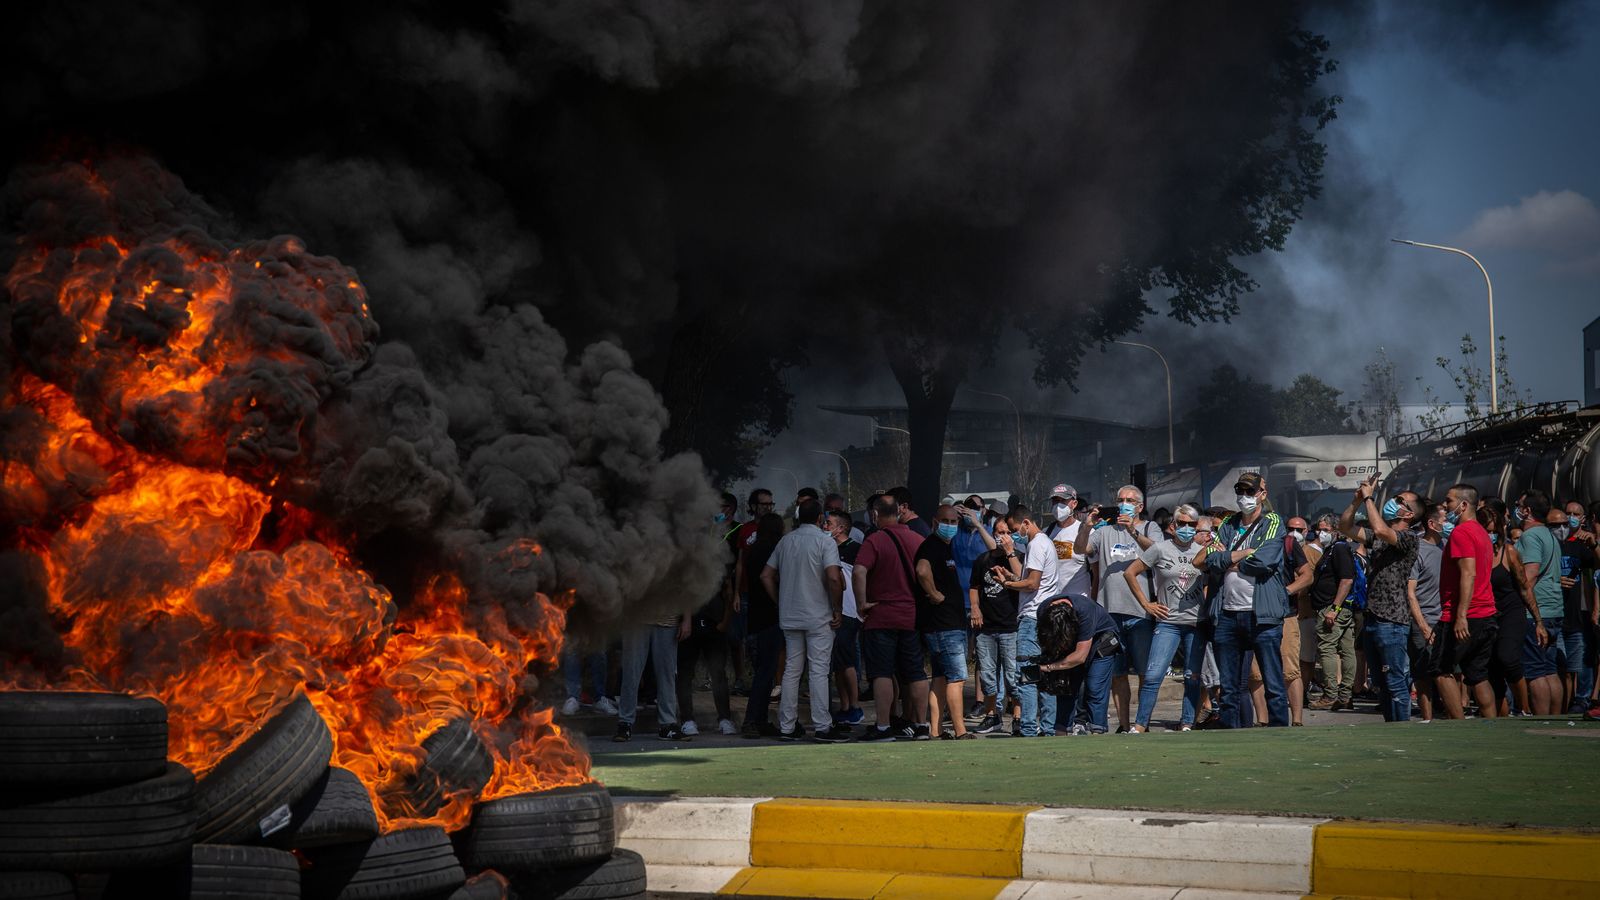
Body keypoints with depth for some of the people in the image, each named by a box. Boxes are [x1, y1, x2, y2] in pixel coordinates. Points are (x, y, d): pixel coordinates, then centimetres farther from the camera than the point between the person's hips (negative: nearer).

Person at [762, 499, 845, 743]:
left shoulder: (786, 541, 9)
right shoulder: (825, 541, -8)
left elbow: (766, 576, 10)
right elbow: (834, 578, -19)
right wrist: (838, 609, -10)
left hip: (789, 617, 5)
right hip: (818, 617, -5)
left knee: (791, 670, 10)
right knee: (819, 671, -4)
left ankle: (787, 727, 11)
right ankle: (822, 727, -5)